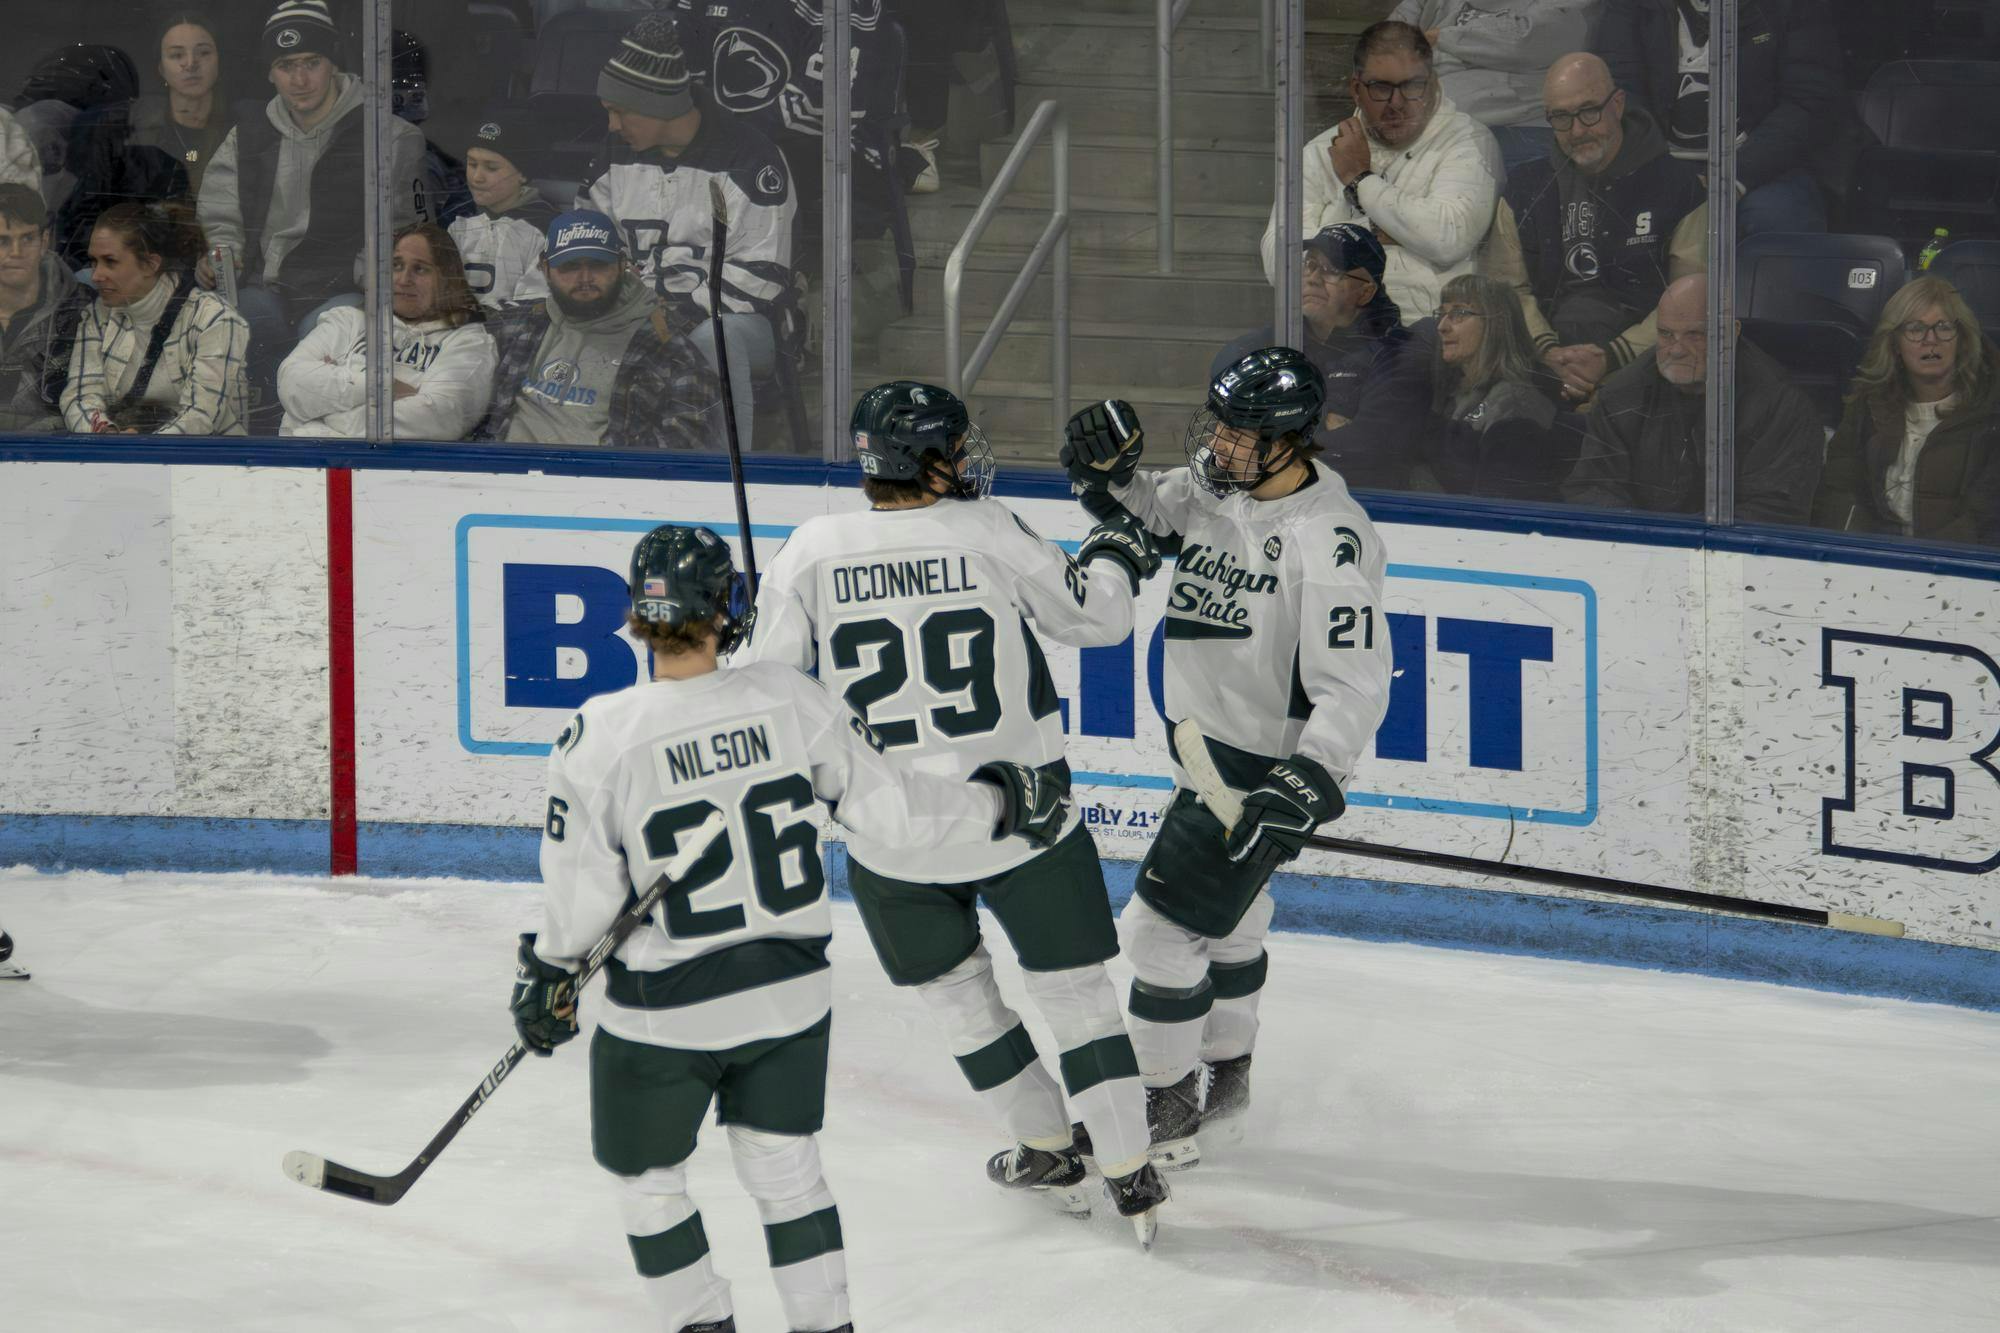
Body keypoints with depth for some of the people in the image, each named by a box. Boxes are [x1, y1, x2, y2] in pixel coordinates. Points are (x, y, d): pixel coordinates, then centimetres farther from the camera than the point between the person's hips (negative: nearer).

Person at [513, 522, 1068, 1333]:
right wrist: (998, 804, 12)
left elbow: (581, 898, -12)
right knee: (783, 1165, 20)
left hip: (664, 1015, -3)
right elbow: (888, 804, -4)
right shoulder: (792, 702, -11)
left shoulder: (600, 738, -18)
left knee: (647, 1176, 19)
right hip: (790, 993, 3)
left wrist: (548, 977, 7)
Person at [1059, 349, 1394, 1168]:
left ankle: (1165, 1119, 7)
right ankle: (1225, 1078, 46)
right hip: (1207, 749, 9)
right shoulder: (1216, 485, -3)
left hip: (1264, 769, -9)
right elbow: (1150, 516, 15)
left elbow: (1354, 684, -28)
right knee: (1227, 916, 26)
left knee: (1163, 927, -7)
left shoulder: (1329, 538, -27)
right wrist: (1109, 473, -8)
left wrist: (1307, 782, -37)